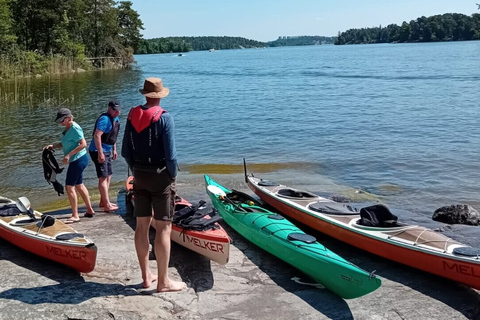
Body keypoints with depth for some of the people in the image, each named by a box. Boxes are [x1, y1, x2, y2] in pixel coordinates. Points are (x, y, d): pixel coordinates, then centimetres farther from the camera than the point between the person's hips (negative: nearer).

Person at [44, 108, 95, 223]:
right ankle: (90, 210, 27)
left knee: (69, 186, -7)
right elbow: (64, 144, 18)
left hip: (78, 160, -11)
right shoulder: (68, 128, 11)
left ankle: (75, 216, -2)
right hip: (77, 160, 11)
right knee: (79, 185, 18)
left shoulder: (74, 128, -18)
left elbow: (83, 144, -25)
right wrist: (53, 146, 2)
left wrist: (69, 155, -26)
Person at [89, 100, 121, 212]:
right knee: (103, 177, -10)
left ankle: (103, 202, 25)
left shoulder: (115, 119, 11)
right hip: (99, 152, -10)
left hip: (107, 151, 10)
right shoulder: (105, 119, -19)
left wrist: (114, 150, 22)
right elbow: (97, 136, -27)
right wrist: (100, 153, -29)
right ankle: (107, 205, -9)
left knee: (108, 176, 15)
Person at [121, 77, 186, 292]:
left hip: (140, 177, 6)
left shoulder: (132, 116, 5)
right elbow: (170, 154, -17)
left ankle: (146, 276, 22)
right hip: (160, 177, -6)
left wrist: (136, 170, 16)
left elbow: (125, 151, 8)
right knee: (163, 228, -2)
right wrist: (173, 176, -3)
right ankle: (163, 281, 3)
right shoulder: (164, 117, -13)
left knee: (142, 226, 11)